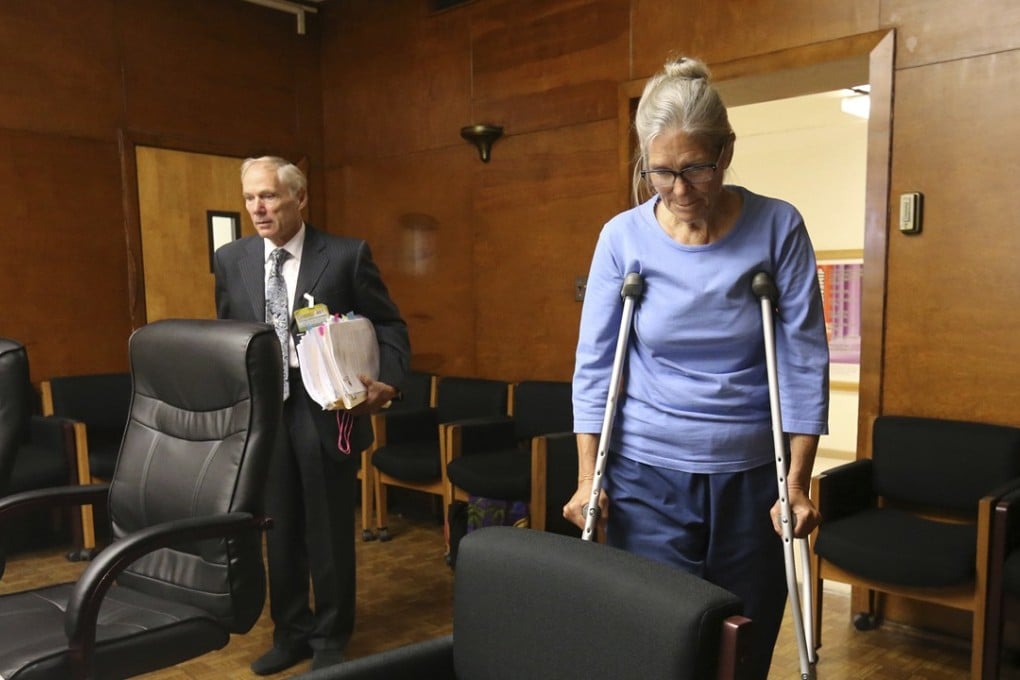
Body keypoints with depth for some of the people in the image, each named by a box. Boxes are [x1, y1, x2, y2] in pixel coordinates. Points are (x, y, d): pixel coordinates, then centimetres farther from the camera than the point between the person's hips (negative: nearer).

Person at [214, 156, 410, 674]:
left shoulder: (347, 255, -7)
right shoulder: (231, 260, 4)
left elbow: (389, 325, -3)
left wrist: (388, 380, -18)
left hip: (327, 410, -3)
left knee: (329, 531, 10)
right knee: (279, 530, 15)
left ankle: (330, 639, 29)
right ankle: (290, 632, 35)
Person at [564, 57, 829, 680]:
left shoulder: (778, 228, -6)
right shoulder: (623, 237, -5)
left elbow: (804, 361, -5)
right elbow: (594, 364, -1)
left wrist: (798, 484, -7)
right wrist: (588, 478, -4)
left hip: (751, 477, 1)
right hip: (647, 477, 0)